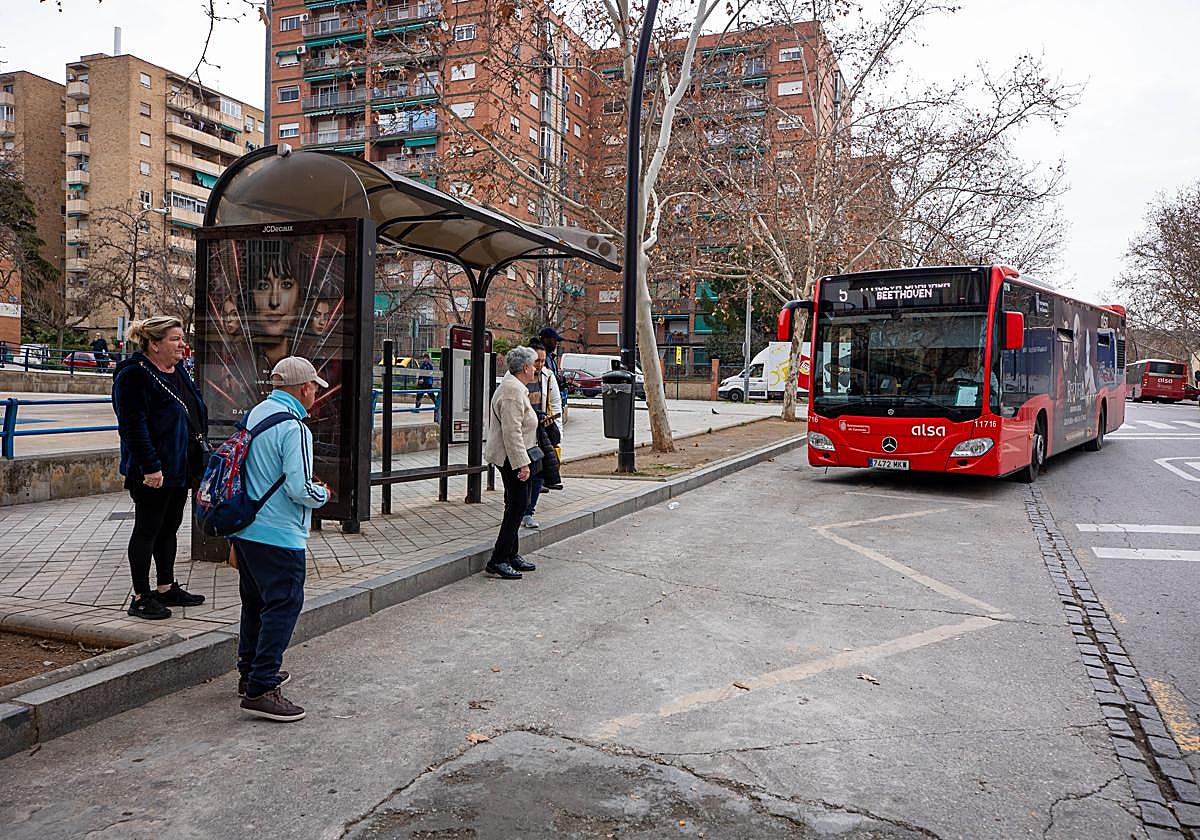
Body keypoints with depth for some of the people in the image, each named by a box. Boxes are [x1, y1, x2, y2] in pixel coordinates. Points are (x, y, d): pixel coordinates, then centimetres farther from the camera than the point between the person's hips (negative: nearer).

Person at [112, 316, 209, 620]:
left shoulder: (178, 371, 12)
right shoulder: (134, 375, -16)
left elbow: (194, 414, 20)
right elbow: (133, 426, -21)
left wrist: (201, 455, 17)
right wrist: (150, 467, -23)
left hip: (180, 467, 9)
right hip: (154, 472, -9)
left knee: (169, 528, 17)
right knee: (147, 530, 1)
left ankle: (167, 588, 28)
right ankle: (141, 597, 12)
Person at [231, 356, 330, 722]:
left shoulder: (254, 414, 9)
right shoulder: (294, 428, -19)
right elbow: (300, 489, -23)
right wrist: (323, 493, -2)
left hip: (244, 528, 9)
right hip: (279, 536, -9)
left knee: (255, 602, 20)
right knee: (283, 606, -2)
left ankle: (250, 673, 33)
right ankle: (261, 689, -1)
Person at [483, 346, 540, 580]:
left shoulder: (514, 386, 16)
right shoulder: (513, 391, -18)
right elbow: (512, 432, -24)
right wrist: (522, 464, -25)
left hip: (511, 457, 11)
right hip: (512, 457, -11)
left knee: (515, 506, 15)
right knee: (517, 506, -8)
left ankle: (511, 555, 23)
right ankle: (497, 561, -4)